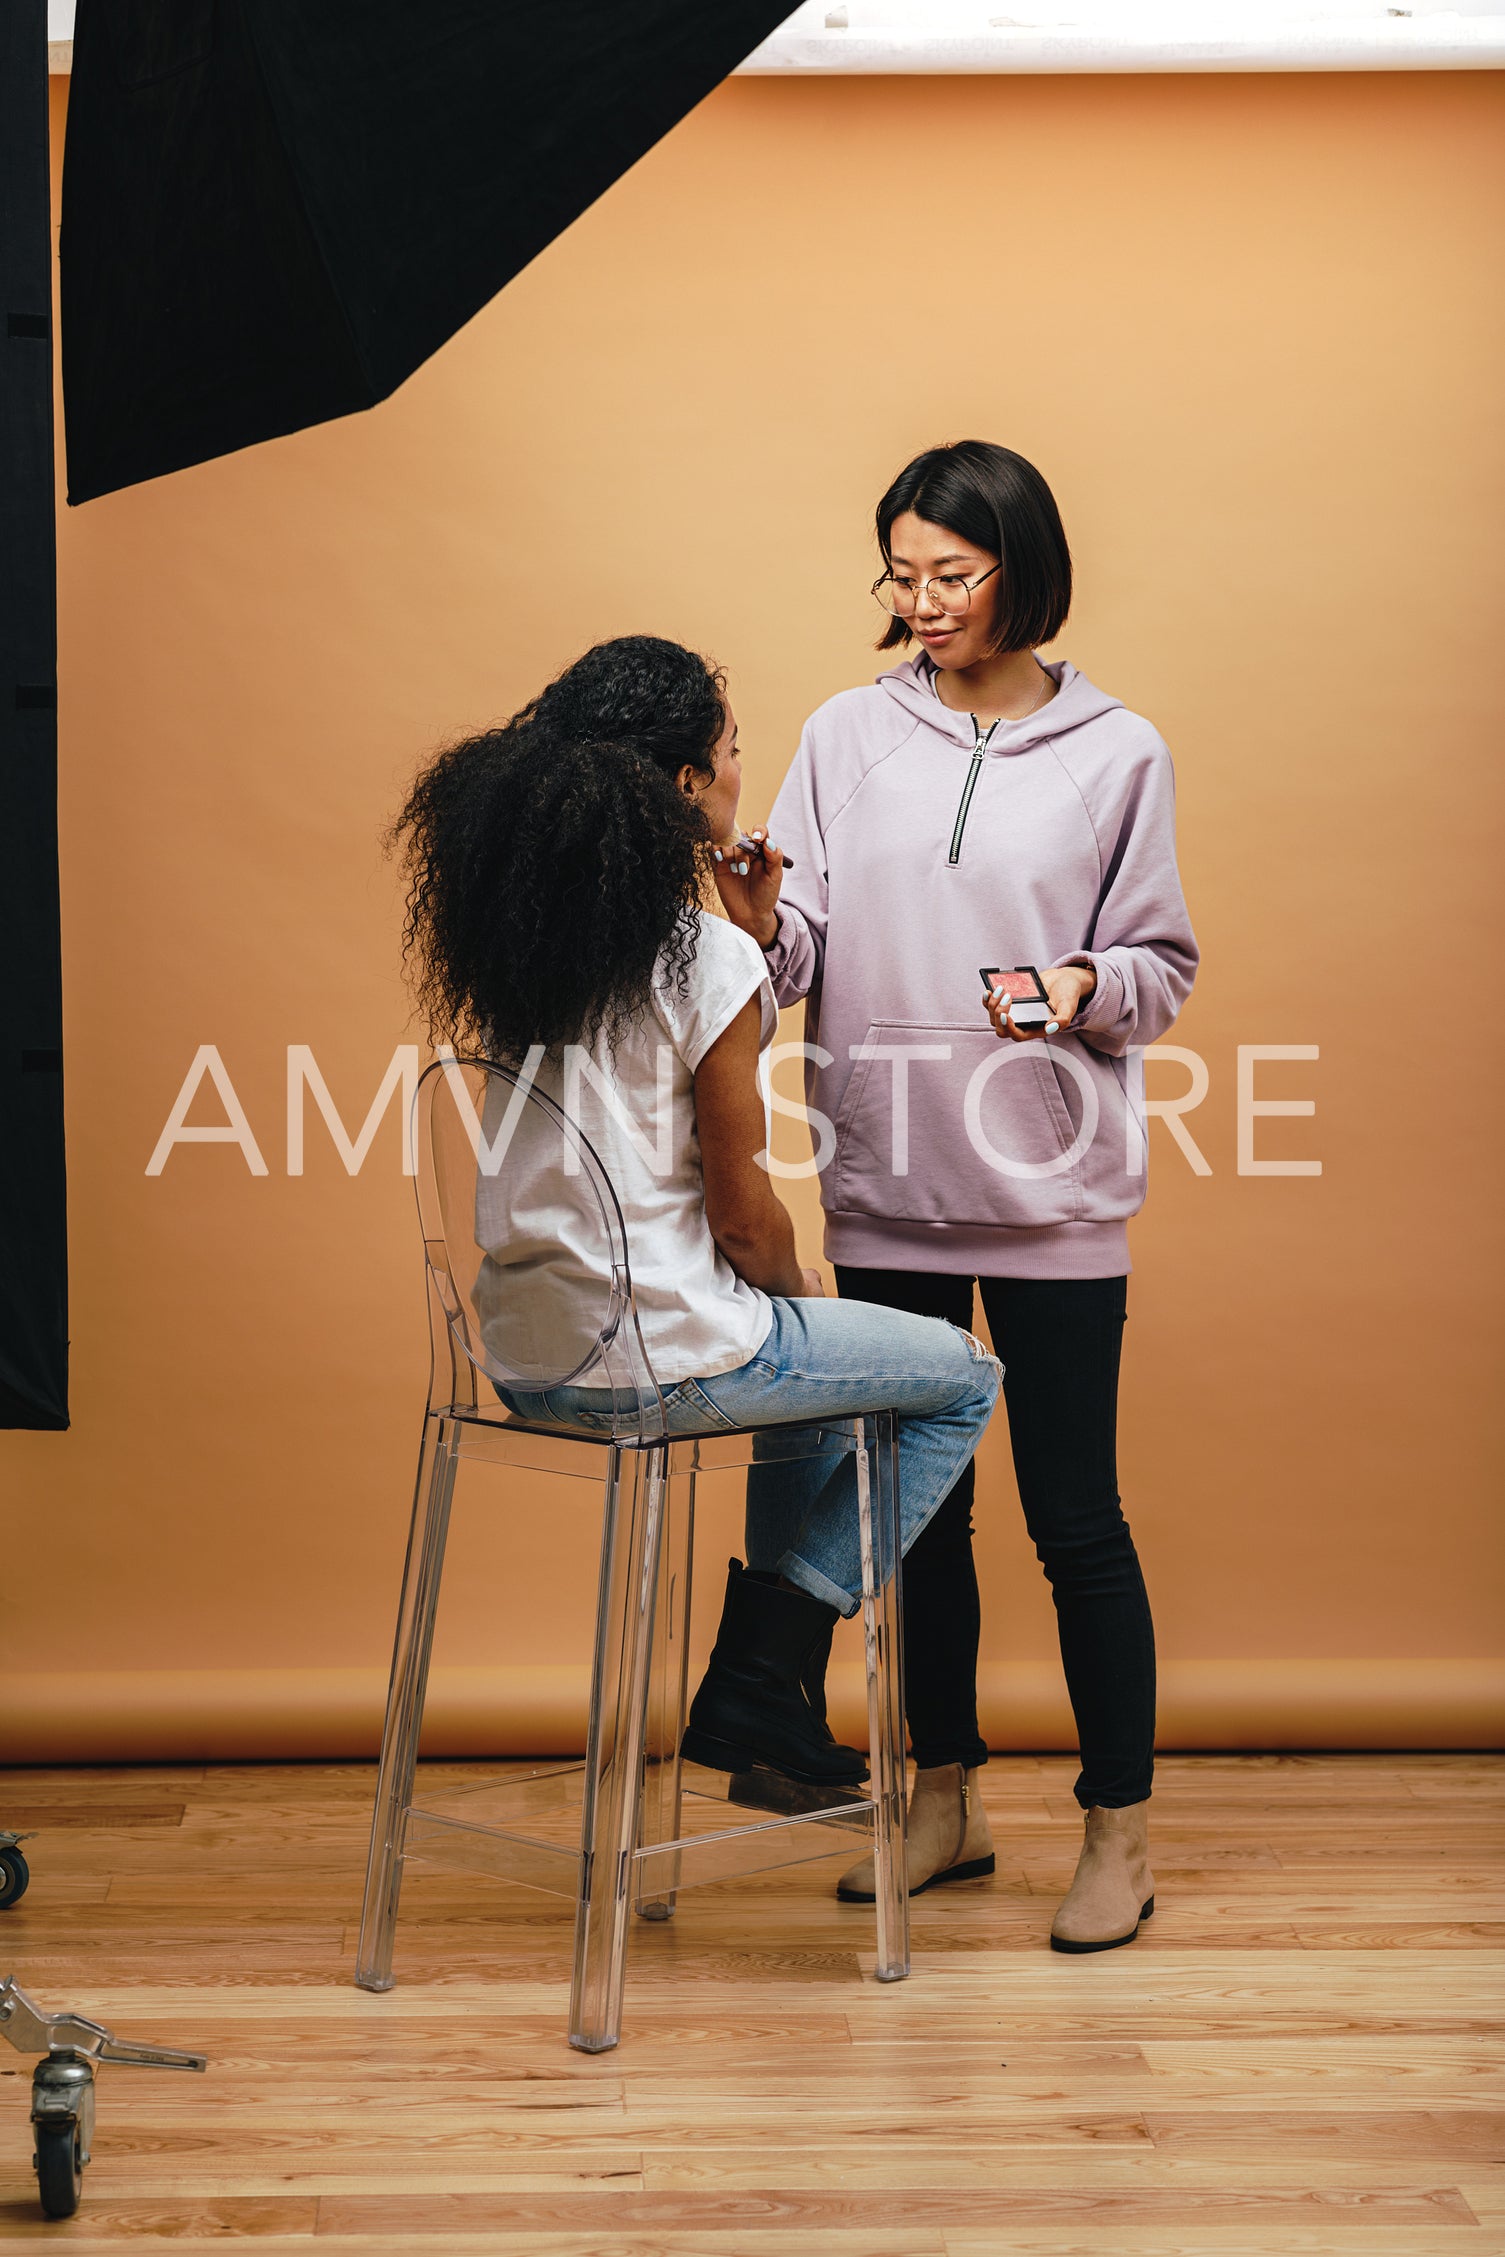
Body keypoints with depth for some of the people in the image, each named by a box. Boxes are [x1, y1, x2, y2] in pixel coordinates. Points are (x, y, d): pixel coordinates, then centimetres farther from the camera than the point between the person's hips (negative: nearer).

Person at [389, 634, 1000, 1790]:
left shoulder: (522, 932, 3)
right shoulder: (710, 964, -17)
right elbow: (742, 1215, -12)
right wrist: (802, 1297, 7)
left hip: (525, 1351, 8)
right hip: (662, 1356, -8)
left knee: (819, 1350, 32)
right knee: (964, 1379, 12)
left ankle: (764, 1683, 30)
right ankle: (757, 1681, 11)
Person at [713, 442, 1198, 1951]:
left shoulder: (1116, 754, 1)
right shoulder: (849, 736, 5)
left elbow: (1164, 967, 3)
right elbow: (804, 960, 2)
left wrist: (1087, 987, -17)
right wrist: (762, 922, -19)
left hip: (1053, 1194, -3)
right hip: (884, 1188, 3)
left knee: (1075, 1515, 1)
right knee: (916, 1503, 12)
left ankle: (1119, 1830, 14)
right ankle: (944, 1803, 26)